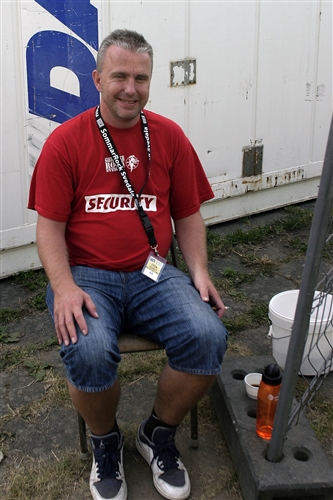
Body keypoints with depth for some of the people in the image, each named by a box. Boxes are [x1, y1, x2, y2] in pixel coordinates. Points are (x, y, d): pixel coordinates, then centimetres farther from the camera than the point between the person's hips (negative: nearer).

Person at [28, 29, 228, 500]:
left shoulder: (169, 136, 7)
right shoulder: (65, 141, -1)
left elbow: (188, 215, 13)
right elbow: (50, 226, -1)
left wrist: (200, 272, -1)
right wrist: (64, 288, -16)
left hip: (152, 275, 3)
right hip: (86, 275, -2)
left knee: (208, 337, -23)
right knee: (90, 352, -32)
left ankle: (158, 434, 7)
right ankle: (105, 441, 5)